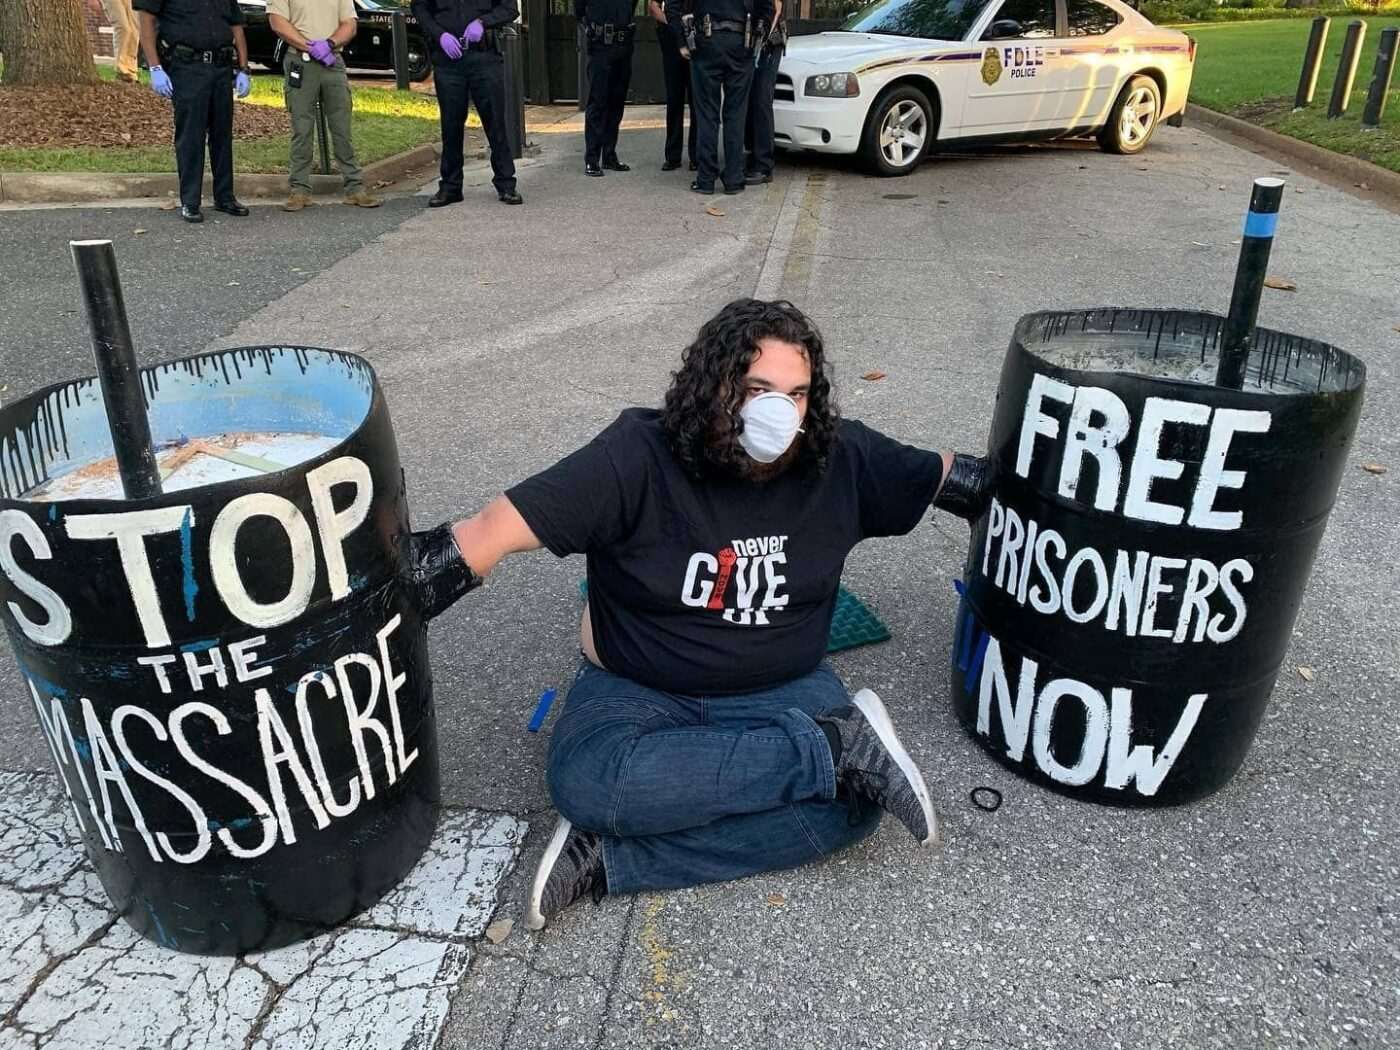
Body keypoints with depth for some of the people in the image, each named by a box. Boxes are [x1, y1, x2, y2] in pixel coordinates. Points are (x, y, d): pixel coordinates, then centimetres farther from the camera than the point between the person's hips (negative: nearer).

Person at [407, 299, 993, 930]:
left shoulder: (840, 458, -9)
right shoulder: (638, 458, -19)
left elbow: (956, 479, 8)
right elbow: (490, 534, -22)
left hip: (781, 690, 2)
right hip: (636, 690, -2)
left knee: (854, 800, -27)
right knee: (583, 782, -34)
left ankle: (609, 860, -23)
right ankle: (839, 743, -24)